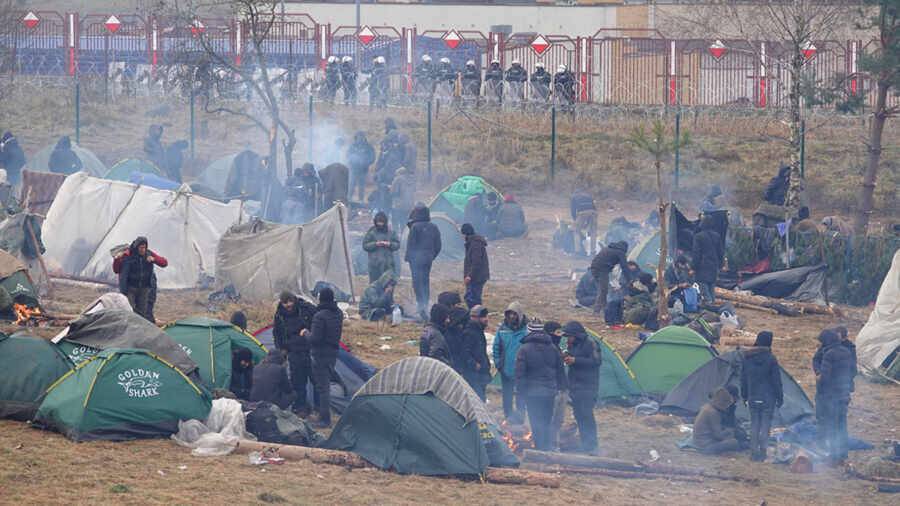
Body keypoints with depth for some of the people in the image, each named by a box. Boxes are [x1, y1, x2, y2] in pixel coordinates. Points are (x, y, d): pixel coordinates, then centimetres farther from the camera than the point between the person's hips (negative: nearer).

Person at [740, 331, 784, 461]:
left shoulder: (746, 358, 1)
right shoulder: (771, 359, -13)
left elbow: (743, 379, 9)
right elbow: (777, 381, -8)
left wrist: (744, 396, 19)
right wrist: (780, 398, 1)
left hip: (753, 398, 4)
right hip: (768, 399, -4)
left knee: (754, 425, 12)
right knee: (765, 425, 3)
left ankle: (754, 453, 11)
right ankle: (762, 452, 1)